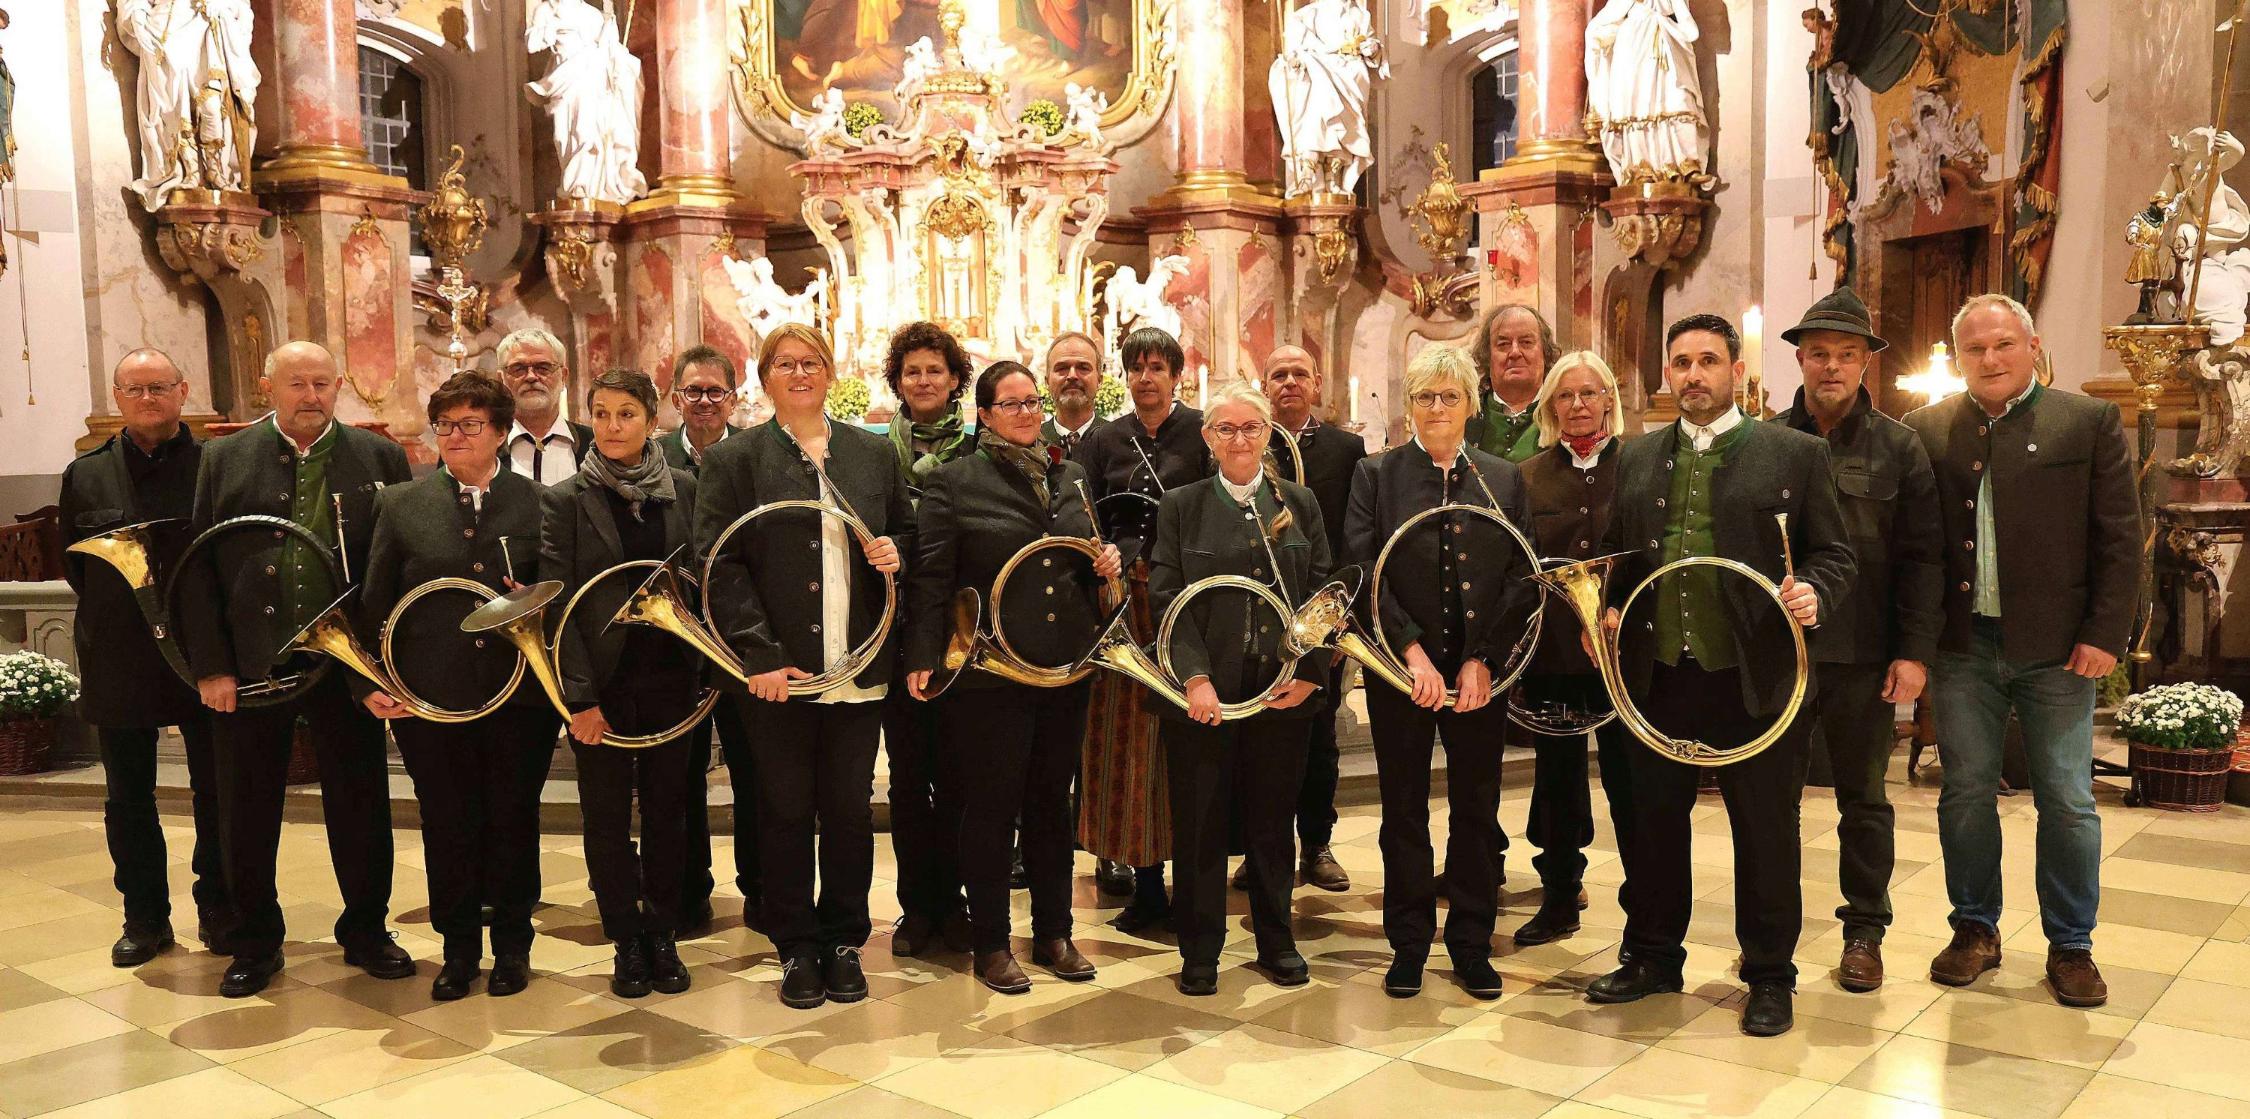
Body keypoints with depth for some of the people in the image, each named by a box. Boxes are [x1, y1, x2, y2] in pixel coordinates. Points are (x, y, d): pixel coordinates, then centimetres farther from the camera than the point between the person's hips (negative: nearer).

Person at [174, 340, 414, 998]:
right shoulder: (224, 460, 4)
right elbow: (197, 568, 0)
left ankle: (366, 931, 24)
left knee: (361, 803, 8)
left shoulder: (380, 458, 3)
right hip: (250, 667, 1)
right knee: (247, 810, 10)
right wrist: (210, 665, -7)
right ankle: (255, 943, 26)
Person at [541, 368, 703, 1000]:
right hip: (602, 682, -1)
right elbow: (556, 603, -7)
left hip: (671, 679, 2)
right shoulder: (564, 500, -3)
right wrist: (579, 696, -12)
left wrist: (708, 671, -2)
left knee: (668, 809, 9)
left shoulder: (684, 490, 3)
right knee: (606, 816, 7)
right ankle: (627, 941, 22)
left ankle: (663, 936, 24)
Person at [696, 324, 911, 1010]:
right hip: (777, 671, -2)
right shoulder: (734, 459, 1)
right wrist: (759, 653, -14)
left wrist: (894, 551, -5)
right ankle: (796, 948, 21)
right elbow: (719, 564, -6)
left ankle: (844, 941, 24)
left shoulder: (873, 453, 10)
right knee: (786, 811, 7)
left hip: (858, 668, 2)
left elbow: (908, 533, 20)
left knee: (850, 809, 9)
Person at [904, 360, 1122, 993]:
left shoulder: (1071, 477, 12)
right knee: (991, 808, 4)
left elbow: (1090, 555, 23)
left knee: (1052, 803, 14)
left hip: (1066, 668, 5)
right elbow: (931, 577, -7)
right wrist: (922, 657, -13)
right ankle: (990, 944, 17)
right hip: (989, 673, -5)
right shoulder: (955, 481, -4)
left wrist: (1108, 562, 0)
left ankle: (1054, 934, 26)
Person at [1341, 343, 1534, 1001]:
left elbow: (1521, 579, 1)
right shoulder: (1375, 475, 1)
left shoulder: (1504, 480, 6)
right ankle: (1408, 943, 22)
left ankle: (1472, 944, 23)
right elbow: (1361, 570, -8)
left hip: (1481, 672, 1)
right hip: (1400, 671, -1)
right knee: (1404, 811, 8)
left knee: (1477, 811, 9)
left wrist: (1483, 660, -10)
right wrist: (1412, 650, -17)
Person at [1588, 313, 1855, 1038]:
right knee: (1655, 821, 13)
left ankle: (1769, 976, 23)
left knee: (1766, 832, 7)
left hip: (1755, 678, -3)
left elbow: (1833, 555, 0)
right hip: (1659, 674, 4)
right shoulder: (1637, 458, 12)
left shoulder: (1795, 454, 1)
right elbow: (1616, 553, 16)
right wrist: (1606, 611, -1)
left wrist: (1813, 592, -20)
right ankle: (1652, 957, 30)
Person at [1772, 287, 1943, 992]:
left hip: (1864, 656, -1)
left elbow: (1922, 559, -1)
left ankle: (1865, 930, 23)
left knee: (1863, 797, 10)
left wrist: (1915, 651, -8)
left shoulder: (1899, 448, 2)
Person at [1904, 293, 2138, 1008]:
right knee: (1966, 793, 9)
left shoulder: (2089, 422, 1)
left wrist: (2105, 633, -7)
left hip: (2056, 647, -1)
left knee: (2067, 802, 5)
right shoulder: (1927, 431, 5)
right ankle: (1976, 930, 24)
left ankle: (2070, 946, 20)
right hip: (1964, 647, 2)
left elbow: (2119, 538, -1)